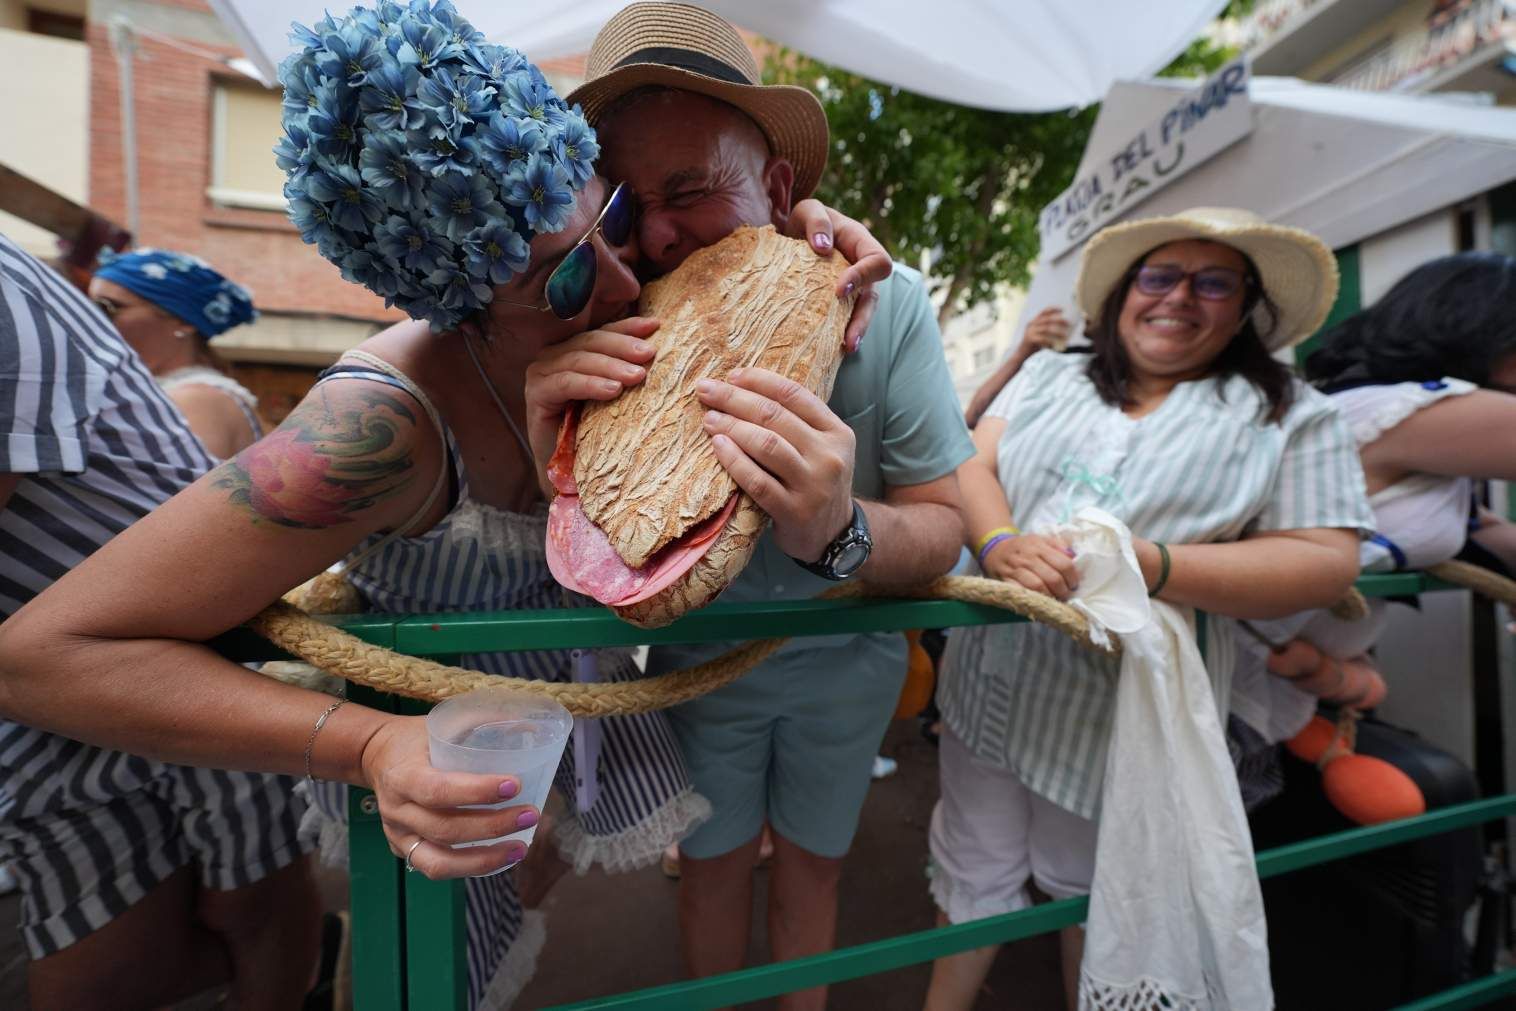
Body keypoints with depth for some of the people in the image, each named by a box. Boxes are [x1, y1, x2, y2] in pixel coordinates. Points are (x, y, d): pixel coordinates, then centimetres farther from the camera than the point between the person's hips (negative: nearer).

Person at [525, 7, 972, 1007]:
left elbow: (940, 529, -21)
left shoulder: (885, 303, -23)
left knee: (813, 859, 23)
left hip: (846, 661, 0)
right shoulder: (620, 329, -19)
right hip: (696, 661, 1)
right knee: (711, 863, 22)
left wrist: (838, 533, -44)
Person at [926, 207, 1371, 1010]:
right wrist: (1000, 545, -24)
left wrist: (1149, 567, -22)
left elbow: (1326, 560, -6)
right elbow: (971, 465, -3)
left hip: (1122, 706, -2)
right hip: (989, 682, 3)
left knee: (1090, 891, 23)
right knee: (973, 872, 20)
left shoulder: (1290, 415, 2)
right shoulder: (1048, 374, 9)